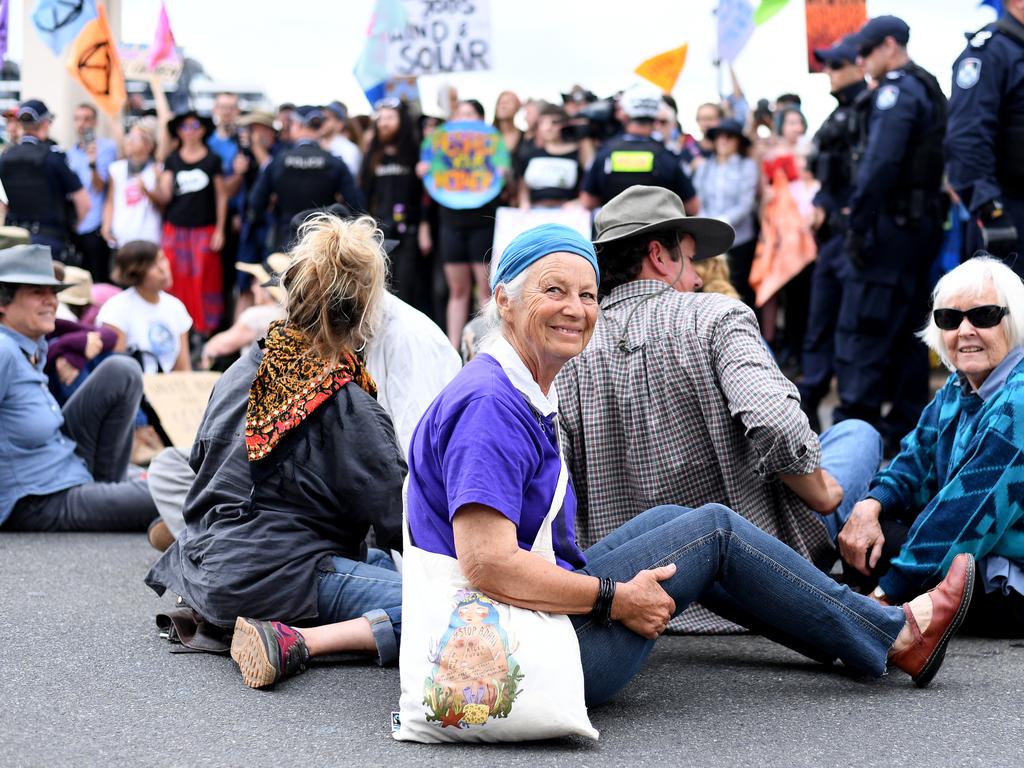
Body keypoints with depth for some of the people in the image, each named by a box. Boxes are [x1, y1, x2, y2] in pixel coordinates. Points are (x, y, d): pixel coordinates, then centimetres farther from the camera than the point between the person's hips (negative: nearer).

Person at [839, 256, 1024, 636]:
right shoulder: (959, 388, 7)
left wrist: (887, 593, -24)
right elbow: (917, 458, 11)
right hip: (975, 550, 10)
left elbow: (970, 507, -26)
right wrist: (870, 505, -12)